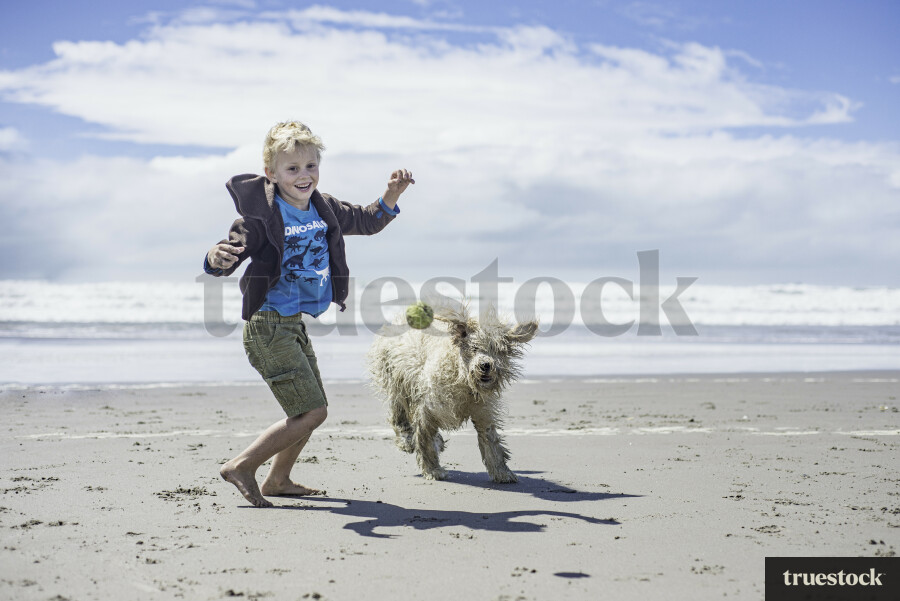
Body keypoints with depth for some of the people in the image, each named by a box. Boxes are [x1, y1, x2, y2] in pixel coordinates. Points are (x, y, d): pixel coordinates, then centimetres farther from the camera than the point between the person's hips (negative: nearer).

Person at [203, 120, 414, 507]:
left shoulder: (324, 209, 5)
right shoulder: (262, 217, -18)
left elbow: (368, 222, 20)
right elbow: (232, 252, -24)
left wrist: (392, 195, 4)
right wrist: (218, 258, -47)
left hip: (294, 325, 9)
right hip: (268, 325, -9)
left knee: (313, 410, 18)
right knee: (311, 412, -13)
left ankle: (278, 480, 36)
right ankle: (242, 467, 0)